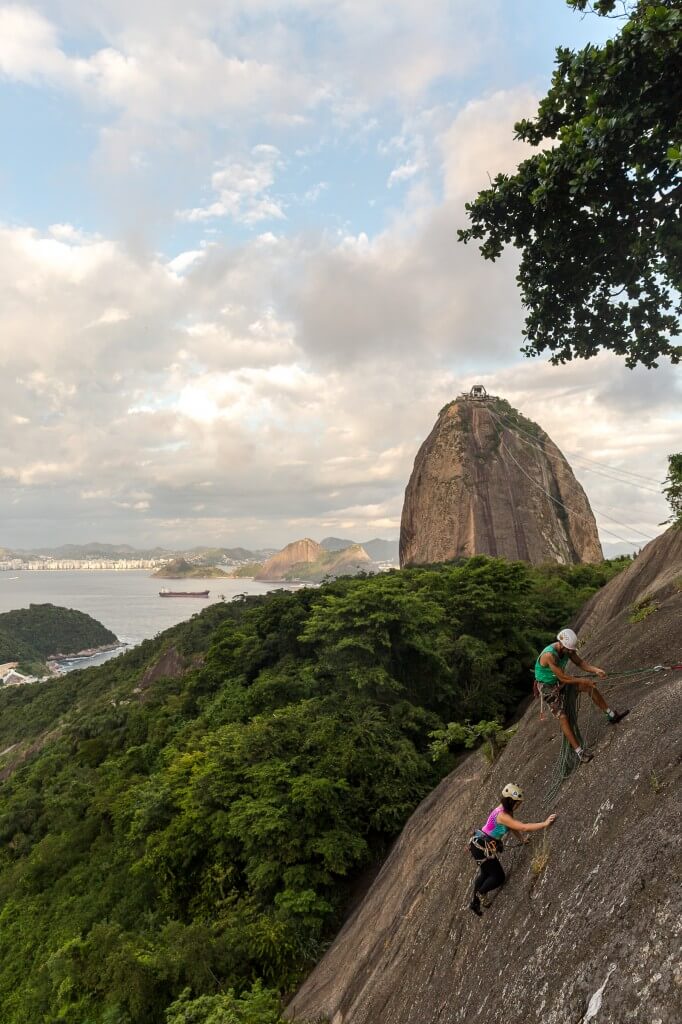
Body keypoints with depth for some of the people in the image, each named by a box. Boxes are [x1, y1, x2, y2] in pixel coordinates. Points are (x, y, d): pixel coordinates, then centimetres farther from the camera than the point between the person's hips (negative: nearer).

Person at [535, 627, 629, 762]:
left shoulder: (568, 648, -12)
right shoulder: (549, 655, -37)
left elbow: (580, 662, -4)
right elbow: (562, 677, -33)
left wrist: (595, 670, -22)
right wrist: (583, 681, -24)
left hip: (560, 681, 7)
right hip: (548, 688, -7)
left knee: (590, 686, -1)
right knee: (563, 717, -13)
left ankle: (612, 715, 15)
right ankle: (579, 752, -6)